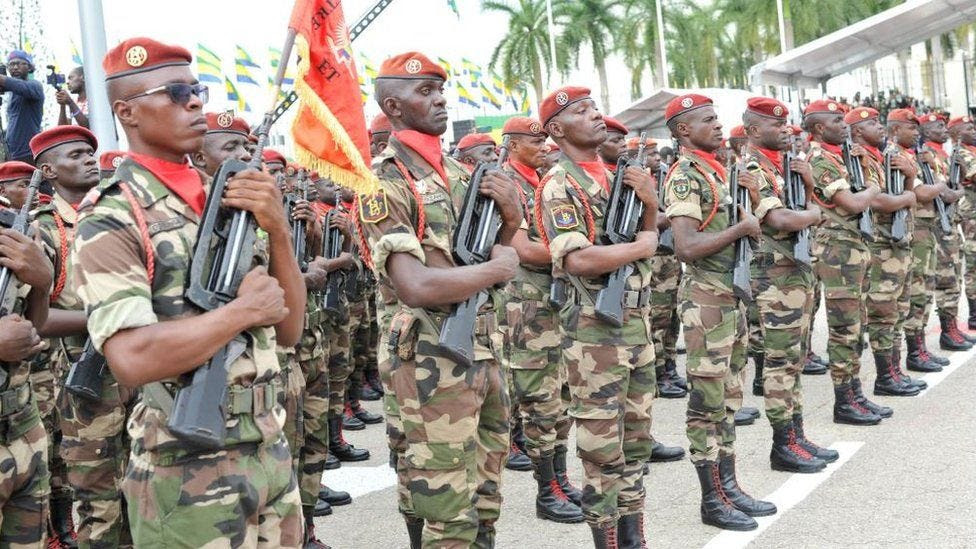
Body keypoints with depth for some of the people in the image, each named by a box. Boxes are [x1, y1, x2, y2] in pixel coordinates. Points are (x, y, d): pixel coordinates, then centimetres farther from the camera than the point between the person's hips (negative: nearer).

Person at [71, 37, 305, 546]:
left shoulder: (230, 198, 8)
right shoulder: (111, 218, -11)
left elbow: (288, 329, 5)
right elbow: (132, 360, -25)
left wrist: (278, 231, -8)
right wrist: (241, 310, -15)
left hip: (273, 452, 6)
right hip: (189, 476, -6)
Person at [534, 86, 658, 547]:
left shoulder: (615, 175, 14)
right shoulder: (559, 185, -11)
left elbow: (648, 240, 14)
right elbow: (579, 259, -24)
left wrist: (651, 203, -6)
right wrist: (640, 247, -10)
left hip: (637, 320, 8)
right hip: (594, 328, -8)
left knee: (635, 441, 14)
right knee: (602, 448, 0)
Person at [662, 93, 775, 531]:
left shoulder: (716, 171, 14)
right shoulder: (684, 176, -14)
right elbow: (686, 247, -25)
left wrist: (752, 200, 3)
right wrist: (741, 227, -16)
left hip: (732, 294, 9)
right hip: (705, 298, -9)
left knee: (728, 398, 14)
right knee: (707, 401, -2)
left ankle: (728, 486, 24)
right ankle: (712, 500, 6)